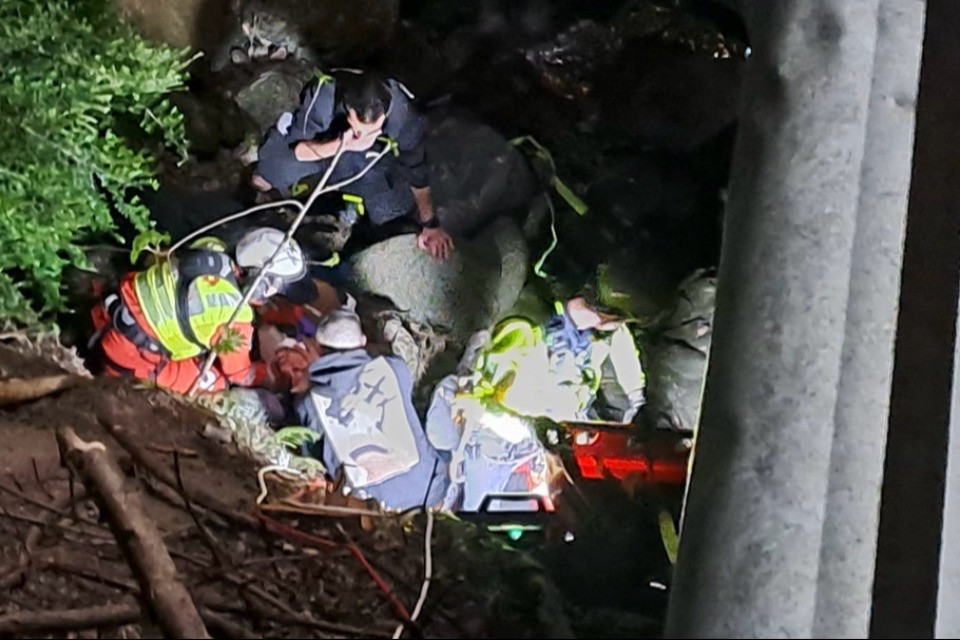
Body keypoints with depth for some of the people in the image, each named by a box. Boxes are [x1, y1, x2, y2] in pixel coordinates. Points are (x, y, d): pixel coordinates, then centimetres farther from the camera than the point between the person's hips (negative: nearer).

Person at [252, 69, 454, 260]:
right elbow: (296, 148, -29)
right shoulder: (322, 96, -40)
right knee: (262, 182, -17)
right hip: (316, 143, -1)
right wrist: (338, 145, -47)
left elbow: (416, 168, -21)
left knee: (389, 214, -12)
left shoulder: (401, 113, -37)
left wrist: (431, 224, -13)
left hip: (365, 158, 1)